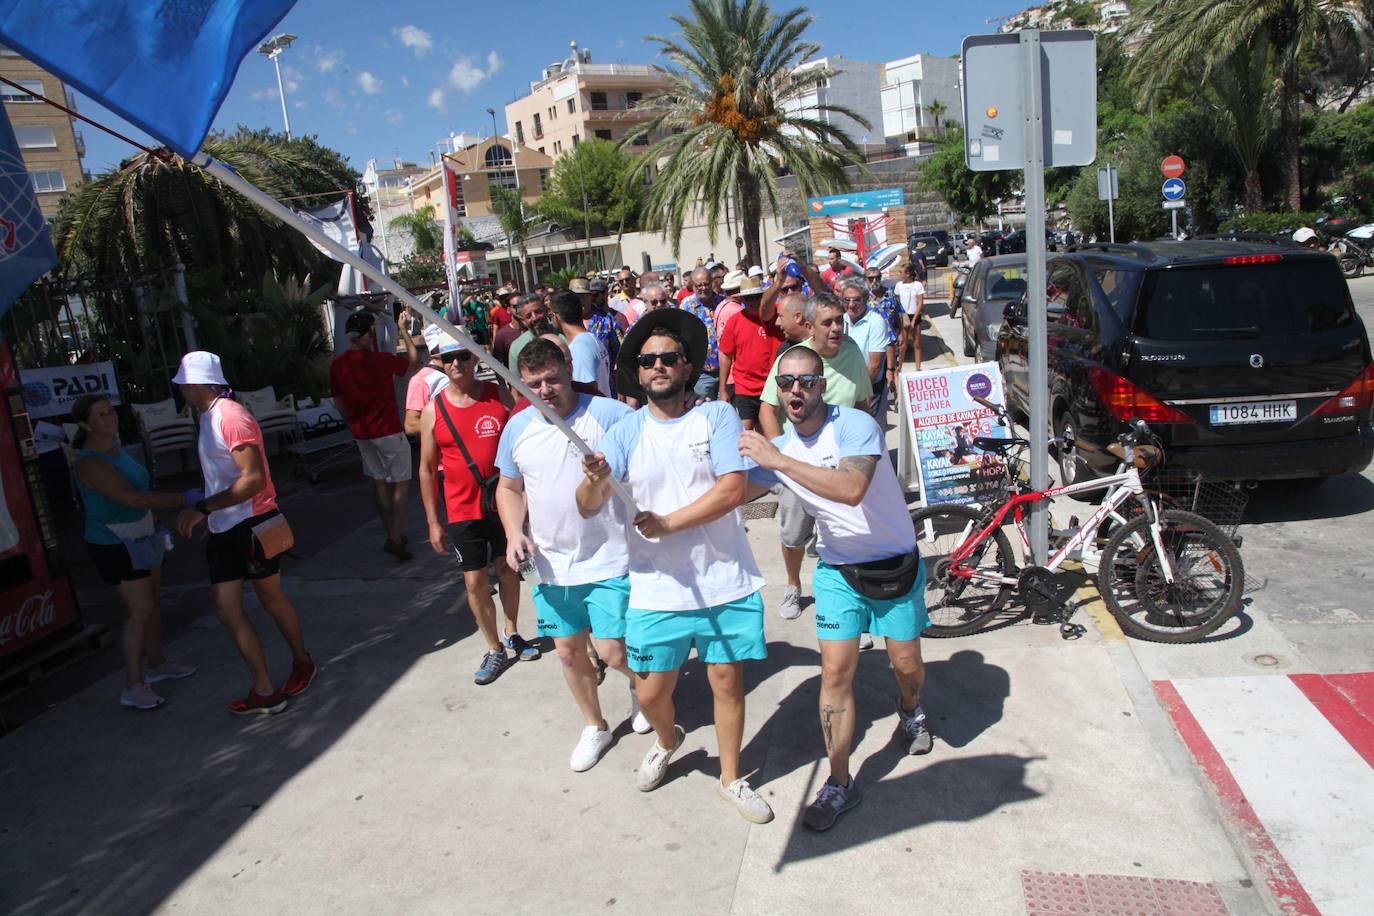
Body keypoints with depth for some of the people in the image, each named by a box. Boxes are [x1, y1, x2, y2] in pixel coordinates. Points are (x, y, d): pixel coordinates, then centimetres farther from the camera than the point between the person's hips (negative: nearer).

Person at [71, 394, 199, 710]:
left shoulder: (113, 446, 3)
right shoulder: (90, 463, -26)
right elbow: (133, 498, -34)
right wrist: (184, 500, -33)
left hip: (139, 537, 9)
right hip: (115, 545, -9)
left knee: (154, 601, 16)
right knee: (141, 609, -10)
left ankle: (157, 663, 32)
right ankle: (133, 686, -3)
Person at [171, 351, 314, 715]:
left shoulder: (231, 416, -17)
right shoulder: (209, 417, 12)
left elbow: (253, 479, -24)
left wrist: (202, 509, -23)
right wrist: (201, 510, 17)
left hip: (251, 524, -9)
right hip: (223, 529, 9)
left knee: (271, 599, 7)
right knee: (226, 608, 6)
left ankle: (302, 662, 29)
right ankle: (264, 690, 14)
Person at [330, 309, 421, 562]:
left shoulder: (337, 365, -1)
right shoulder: (379, 360, -18)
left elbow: (338, 401, 9)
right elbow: (414, 359, -2)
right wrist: (404, 330, 6)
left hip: (361, 433, 6)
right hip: (387, 431, -6)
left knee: (379, 482, 16)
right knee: (401, 483, 2)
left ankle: (392, 534, 24)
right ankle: (395, 537, -6)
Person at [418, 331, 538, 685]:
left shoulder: (500, 395, -5)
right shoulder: (433, 410, -6)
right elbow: (427, 469, 0)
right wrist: (433, 522, -1)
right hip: (463, 510, -1)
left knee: (508, 569, 16)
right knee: (475, 581, 4)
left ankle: (513, 634, 36)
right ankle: (495, 649, 21)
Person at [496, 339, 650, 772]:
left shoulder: (609, 414, -13)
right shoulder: (517, 428, 3)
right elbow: (509, 488, 15)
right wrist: (514, 533, -1)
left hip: (608, 561, -5)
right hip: (550, 564, 5)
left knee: (613, 651, -3)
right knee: (568, 649, 15)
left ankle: (641, 682, 34)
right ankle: (595, 727, 39)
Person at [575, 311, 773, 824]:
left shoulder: (717, 417, -3)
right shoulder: (626, 433, 0)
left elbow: (732, 489, -14)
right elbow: (587, 508, -10)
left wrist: (668, 523, -18)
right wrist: (594, 481, -32)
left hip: (725, 582, -1)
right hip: (657, 586, 1)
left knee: (727, 680, 10)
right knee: (651, 691, 9)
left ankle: (731, 779, 34)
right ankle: (667, 741, 45)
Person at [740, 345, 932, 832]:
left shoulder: (855, 425, -22)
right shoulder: (779, 446, -4)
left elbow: (852, 489, -39)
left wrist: (779, 461, -40)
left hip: (896, 563, -3)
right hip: (837, 569, 3)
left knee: (906, 663, 11)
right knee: (835, 672, -4)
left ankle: (910, 710, 49)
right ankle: (839, 784, 10)